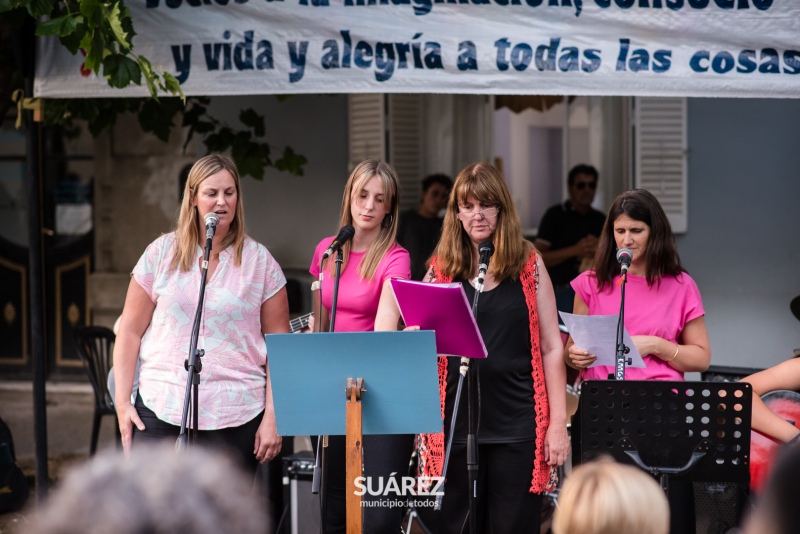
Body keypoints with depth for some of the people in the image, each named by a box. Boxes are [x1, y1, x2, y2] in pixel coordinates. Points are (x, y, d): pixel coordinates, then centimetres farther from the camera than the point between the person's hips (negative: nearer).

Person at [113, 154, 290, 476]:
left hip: (235, 418, 0)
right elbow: (131, 332, 8)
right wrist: (122, 402, 1)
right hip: (161, 413, 0)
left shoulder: (259, 262, 5)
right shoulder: (162, 253, 6)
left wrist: (272, 415, -3)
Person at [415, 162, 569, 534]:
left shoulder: (528, 265, 4)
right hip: (455, 422, 1)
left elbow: (551, 348, 3)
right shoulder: (441, 269, 7)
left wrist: (558, 423, -2)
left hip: (517, 423, -1)